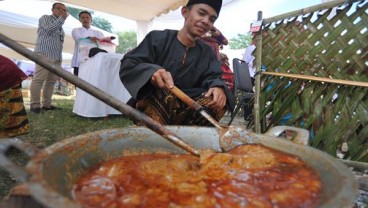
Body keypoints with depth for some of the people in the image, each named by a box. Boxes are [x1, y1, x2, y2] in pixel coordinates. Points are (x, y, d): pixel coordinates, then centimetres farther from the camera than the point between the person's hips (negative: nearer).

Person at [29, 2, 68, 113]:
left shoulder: (60, 26, 29)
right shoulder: (45, 17, 9)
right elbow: (49, 29, -10)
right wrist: (62, 18, -5)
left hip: (57, 56, 8)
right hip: (45, 54, -8)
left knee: (51, 81, 1)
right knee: (39, 79, -12)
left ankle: (46, 105, 3)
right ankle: (35, 106, -15)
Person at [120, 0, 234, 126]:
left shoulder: (207, 52, 11)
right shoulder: (158, 38, -2)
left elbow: (213, 77, -1)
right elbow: (127, 65, -9)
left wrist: (218, 87, -27)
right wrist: (152, 72, -32)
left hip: (184, 108, 4)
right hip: (151, 104, -3)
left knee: (218, 102, -23)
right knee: (164, 94, -35)